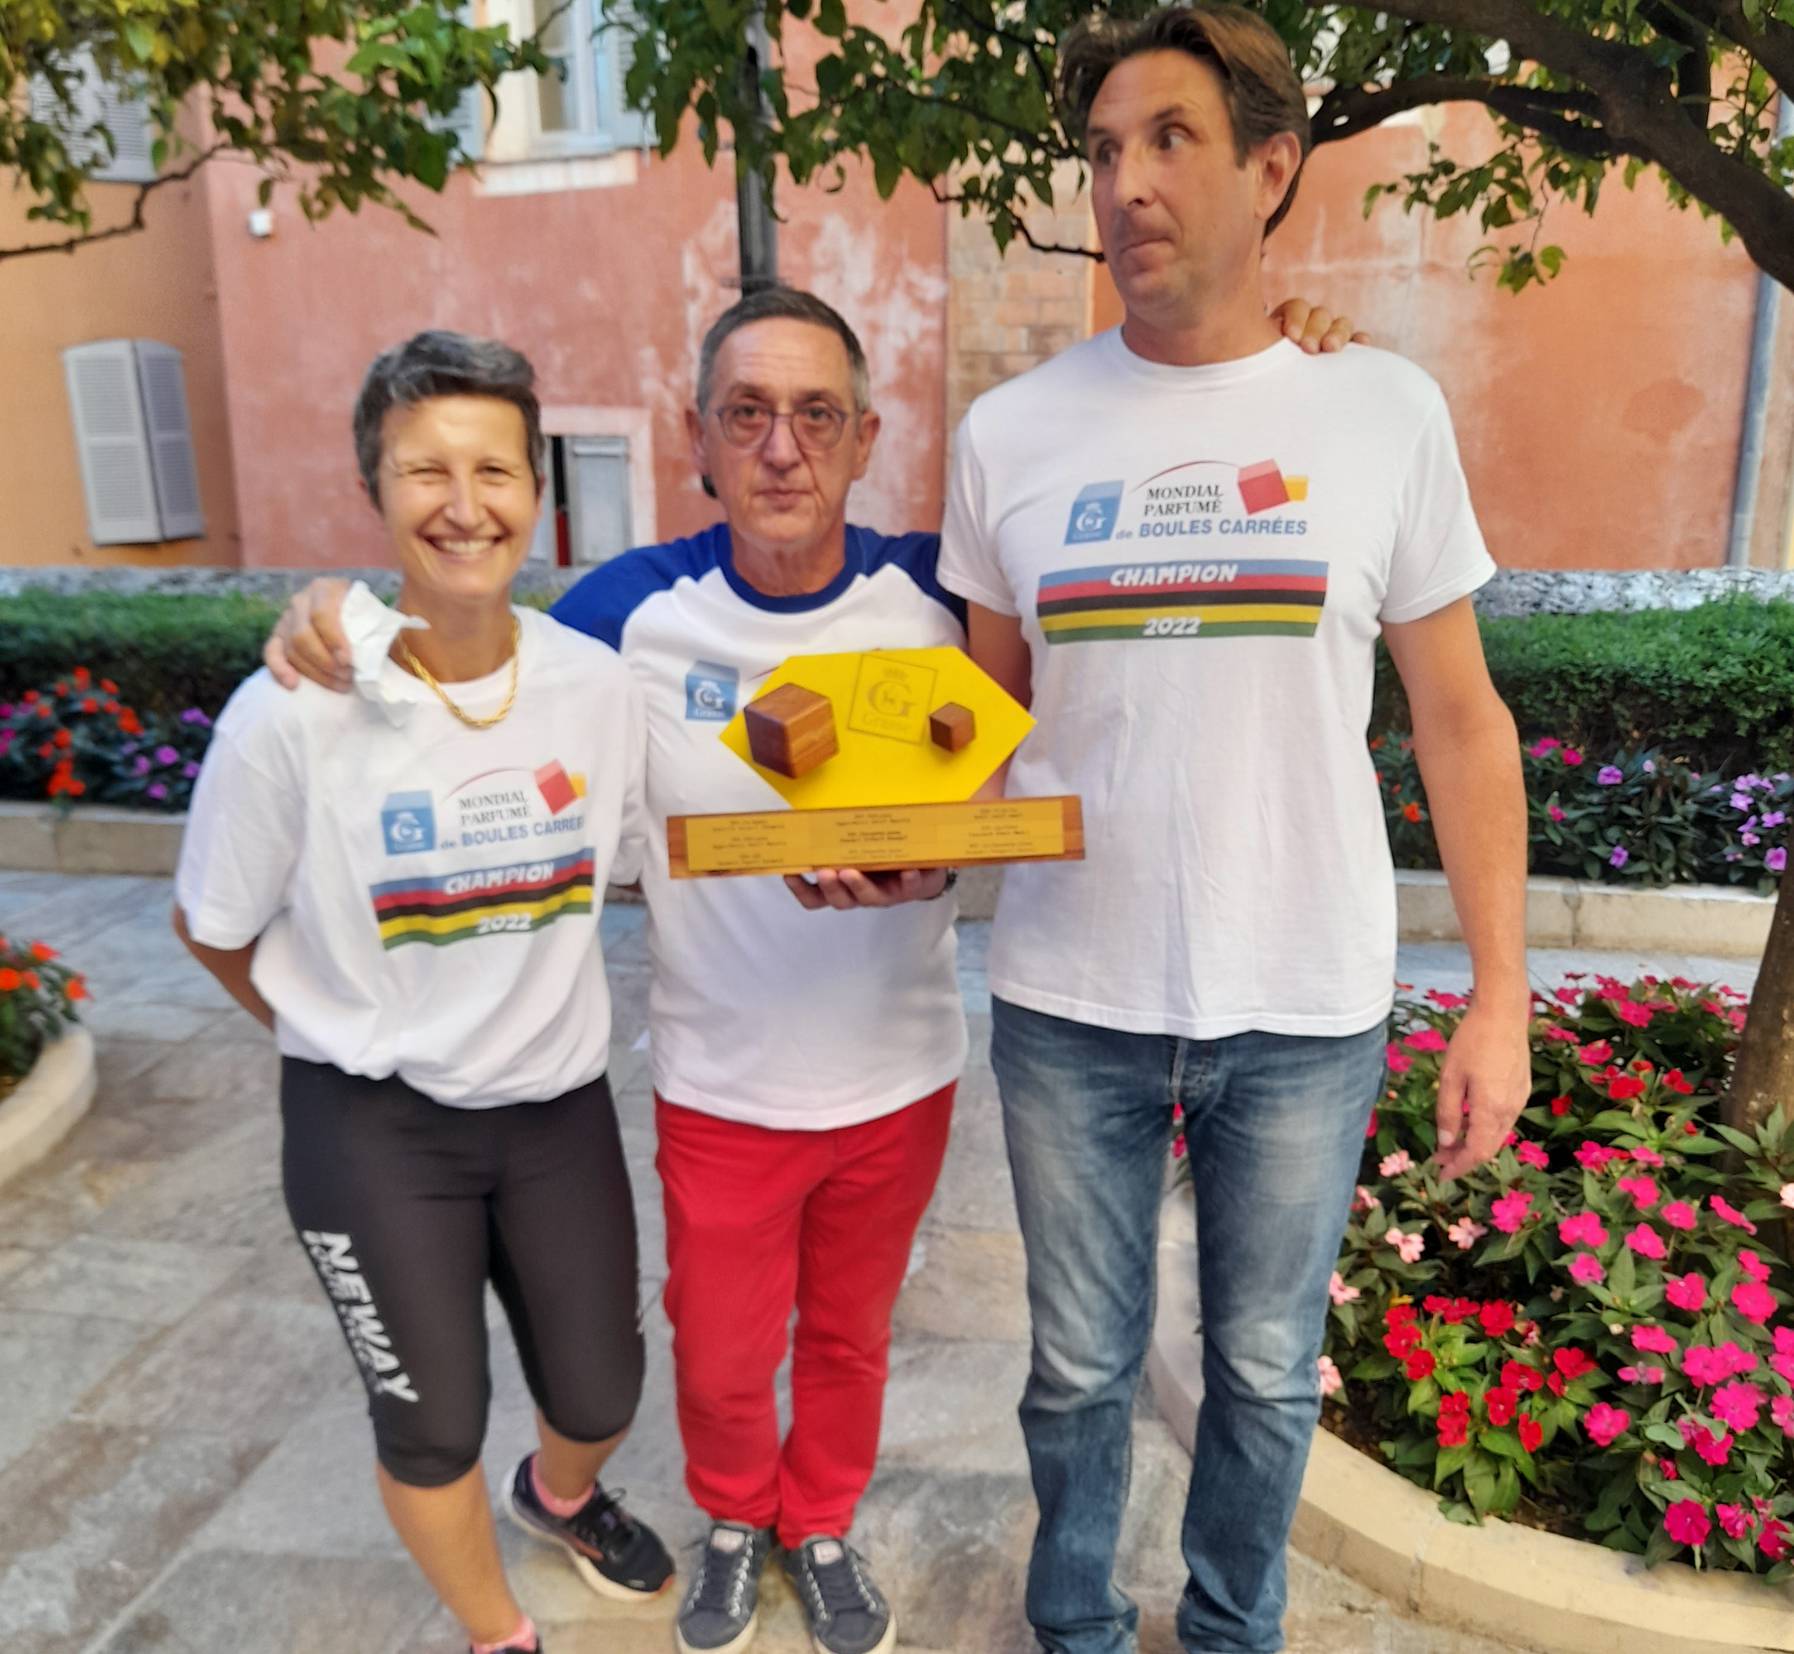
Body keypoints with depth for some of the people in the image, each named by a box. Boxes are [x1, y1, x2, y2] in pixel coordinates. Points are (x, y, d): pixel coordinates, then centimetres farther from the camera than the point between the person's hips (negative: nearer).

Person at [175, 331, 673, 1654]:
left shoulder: (599, 686, -11)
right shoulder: (293, 713, -20)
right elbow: (214, 926, -4)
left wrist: (519, 1012, 5)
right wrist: (357, 1039, 4)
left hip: (558, 1100, 3)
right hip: (373, 1125, -2)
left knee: (602, 1395, 18)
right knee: (432, 1425, 14)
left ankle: (560, 1495, 57)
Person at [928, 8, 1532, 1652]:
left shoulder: (1381, 411, -3)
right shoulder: (1010, 433, -1)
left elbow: (1460, 719, 1)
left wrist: (1500, 998, -1)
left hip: (1305, 1011, 0)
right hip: (1070, 1004, 1)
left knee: (1267, 1372, 18)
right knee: (1083, 1366, 17)